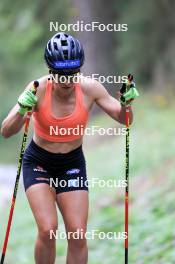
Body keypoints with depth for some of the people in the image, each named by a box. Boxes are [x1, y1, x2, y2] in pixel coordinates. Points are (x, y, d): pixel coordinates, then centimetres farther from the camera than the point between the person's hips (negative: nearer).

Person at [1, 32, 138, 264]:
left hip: (73, 164, 2)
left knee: (78, 235, -7)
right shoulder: (39, 89, -21)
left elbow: (124, 120, -5)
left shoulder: (89, 88, -15)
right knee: (48, 230, -19)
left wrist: (126, 103, -26)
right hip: (38, 163, -2)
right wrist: (23, 110, -44)